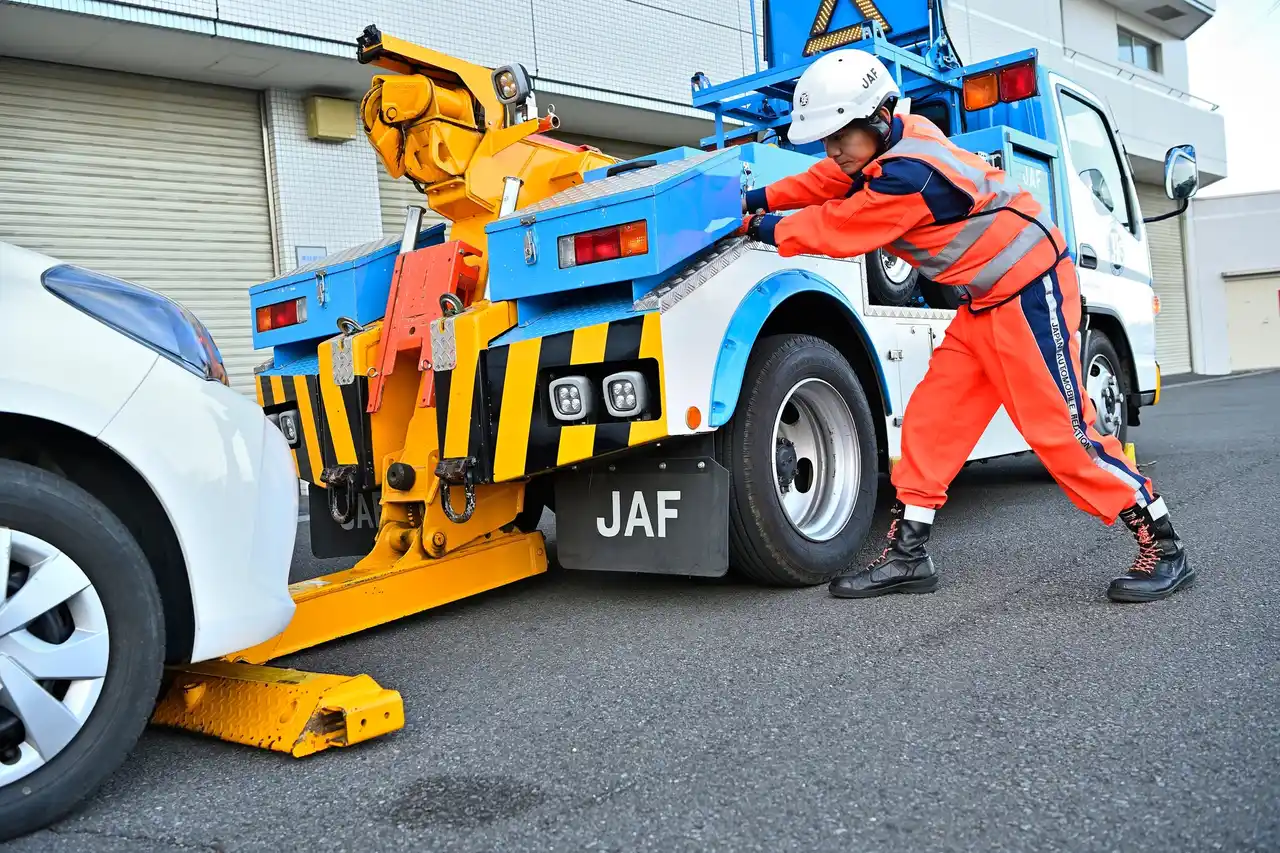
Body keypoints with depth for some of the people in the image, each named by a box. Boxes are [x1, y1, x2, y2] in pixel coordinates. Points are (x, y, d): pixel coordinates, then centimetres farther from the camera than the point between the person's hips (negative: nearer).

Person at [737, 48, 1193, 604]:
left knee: (1059, 428, -8)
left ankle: (1163, 548, 7)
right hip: (985, 301, 10)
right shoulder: (895, 138, 1)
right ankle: (908, 556, 9)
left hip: (1029, 292, -10)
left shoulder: (909, 173, -27)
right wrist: (764, 198, 7)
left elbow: (837, 229, -17)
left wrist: (769, 230, -4)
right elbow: (829, 183, 16)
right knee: (930, 417, 4)